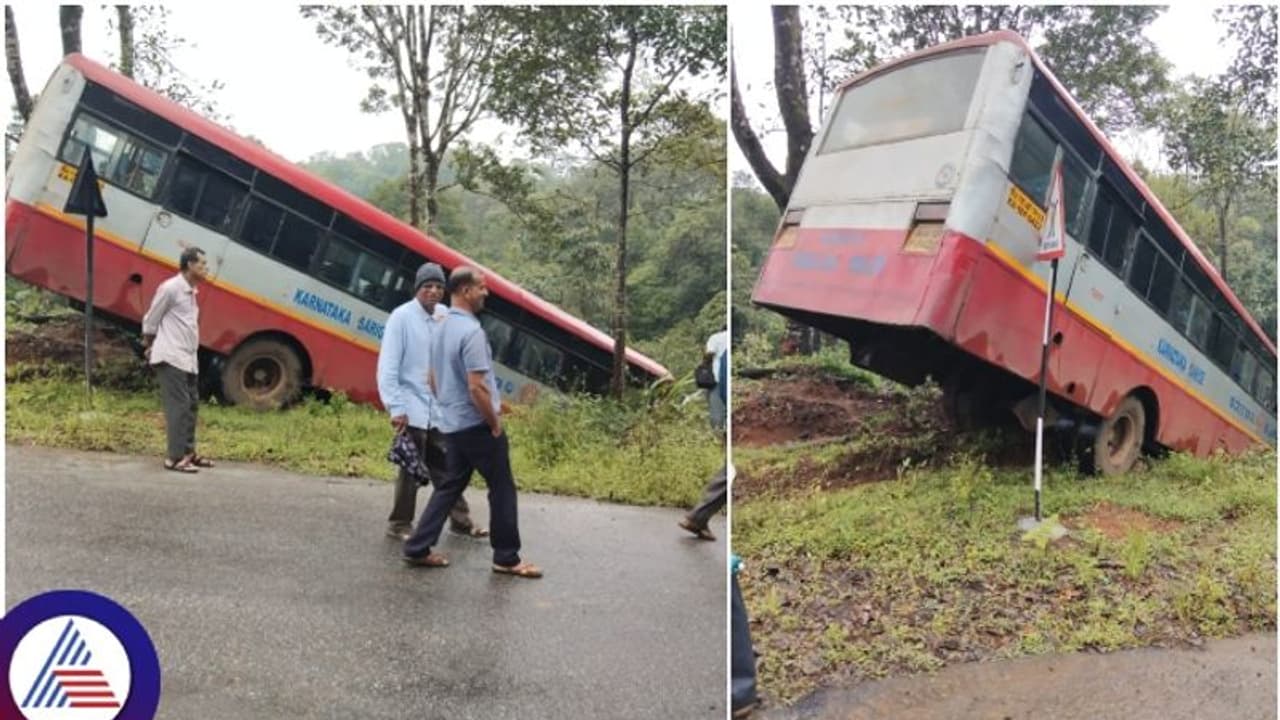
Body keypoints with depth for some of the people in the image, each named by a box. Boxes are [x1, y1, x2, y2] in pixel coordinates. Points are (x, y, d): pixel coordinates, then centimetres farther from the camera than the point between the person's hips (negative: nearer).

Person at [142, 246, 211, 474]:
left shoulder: (190, 292, 16)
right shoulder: (170, 288, -11)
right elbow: (150, 320, -4)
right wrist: (148, 346, 8)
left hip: (188, 359, 9)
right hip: (171, 358, -9)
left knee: (191, 404, 12)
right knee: (178, 406, -10)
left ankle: (188, 452, 20)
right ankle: (175, 457, -8)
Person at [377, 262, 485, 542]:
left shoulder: (445, 317, 4)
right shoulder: (402, 317, -11)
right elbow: (387, 367, -13)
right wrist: (396, 408, -16)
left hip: (440, 410, 5)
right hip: (413, 410, -5)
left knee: (446, 469, 15)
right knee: (411, 471, 6)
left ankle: (461, 520, 25)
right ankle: (399, 524, 21)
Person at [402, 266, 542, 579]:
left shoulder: (442, 328, 10)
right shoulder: (471, 331, -20)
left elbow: (434, 380, 18)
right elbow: (477, 387, -25)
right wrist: (495, 424, -14)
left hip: (452, 424, 9)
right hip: (477, 425, -9)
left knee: (450, 486, 15)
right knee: (502, 488, 2)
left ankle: (418, 548, 15)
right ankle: (507, 558, 10)